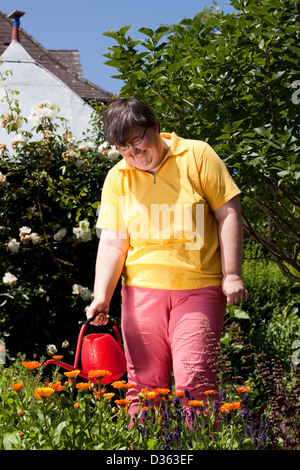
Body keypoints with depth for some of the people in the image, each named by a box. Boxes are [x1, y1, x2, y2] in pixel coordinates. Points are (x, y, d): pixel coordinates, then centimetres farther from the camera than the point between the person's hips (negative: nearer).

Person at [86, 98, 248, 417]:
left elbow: (228, 214, 0)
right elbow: (113, 240, 3)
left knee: (194, 381, -9)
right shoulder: (117, 178, 7)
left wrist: (231, 275, -6)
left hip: (199, 288, -3)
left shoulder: (196, 156, -1)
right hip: (142, 289, 3)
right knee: (144, 383, 5)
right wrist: (101, 297, -9)